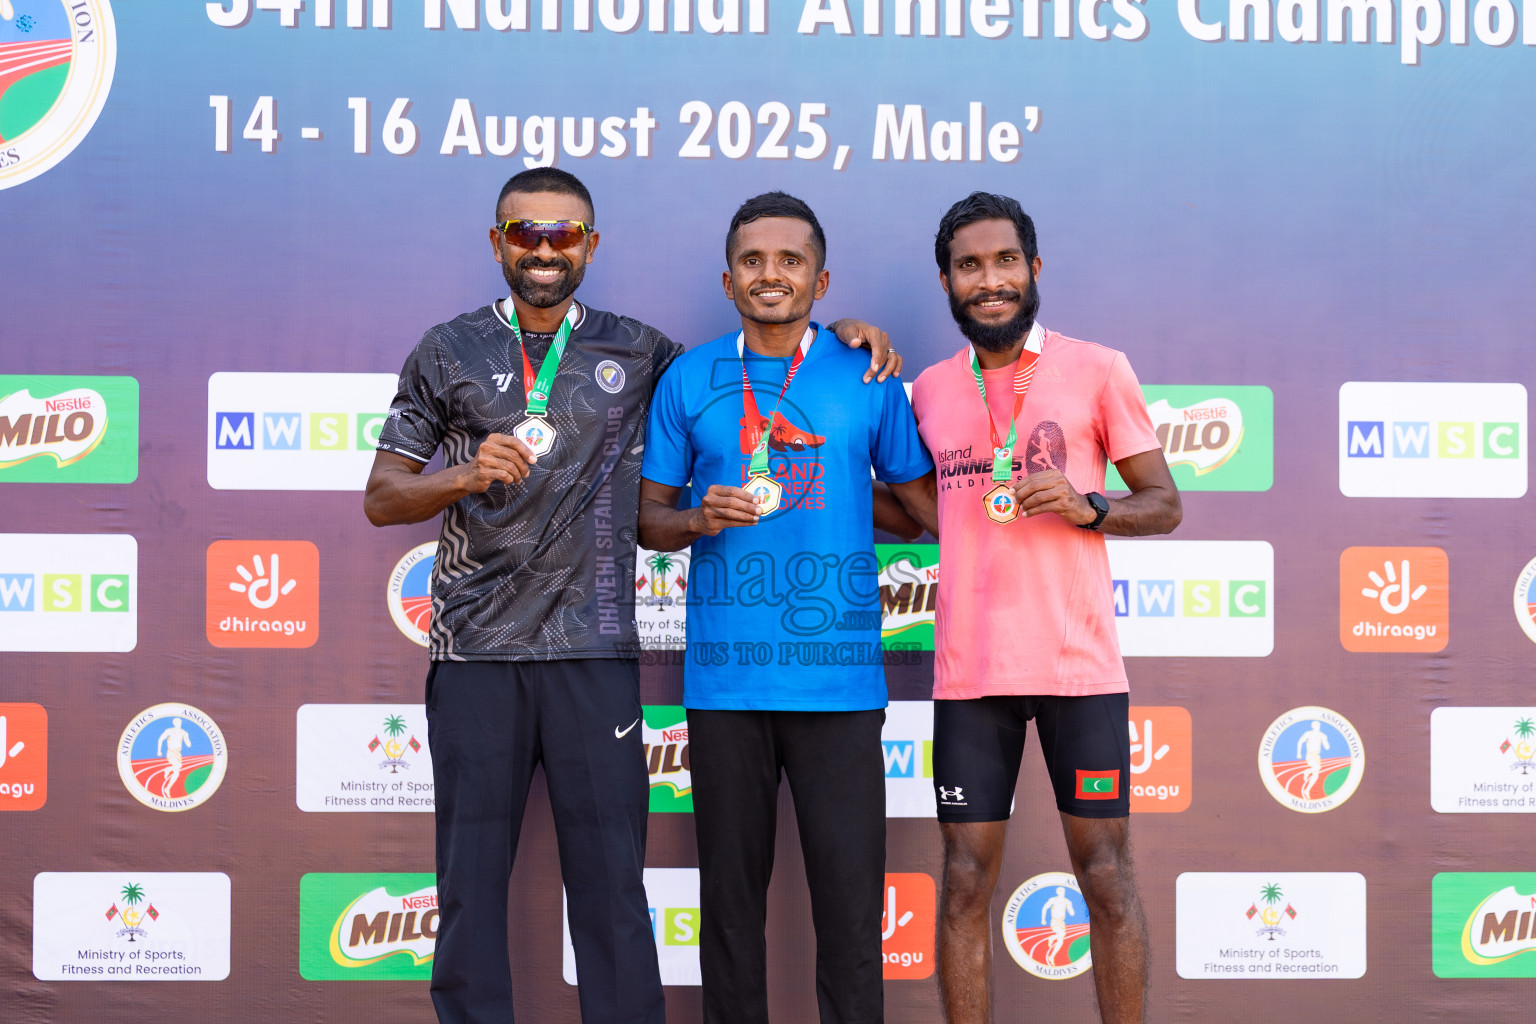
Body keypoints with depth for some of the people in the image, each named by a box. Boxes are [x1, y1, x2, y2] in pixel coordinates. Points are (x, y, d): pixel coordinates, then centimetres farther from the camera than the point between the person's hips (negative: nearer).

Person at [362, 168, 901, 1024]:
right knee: (471, 877, 4)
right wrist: (465, 477, -13)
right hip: (475, 649, 0)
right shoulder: (449, 353, 9)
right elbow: (382, 497, 7)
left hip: (594, 649, 0)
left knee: (611, 879, 1)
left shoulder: (636, 351, 10)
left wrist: (841, 334, 7)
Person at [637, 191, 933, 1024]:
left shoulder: (867, 377, 6)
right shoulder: (688, 380, 8)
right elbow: (649, 518, 11)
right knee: (730, 897, 8)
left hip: (837, 676, -1)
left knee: (850, 899, -1)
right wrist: (700, 519, -9)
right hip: (725, 680, 1)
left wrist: (814, 458, 2)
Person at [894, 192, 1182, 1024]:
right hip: (969, 668, 2)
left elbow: (1164, 504, 5)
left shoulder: (1097, 372, 1)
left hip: (1078, 664, -2)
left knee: (1105, 873, 4)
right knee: (966, 878, 4)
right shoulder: (928, 391, 10)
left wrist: (1086, 506, -14)